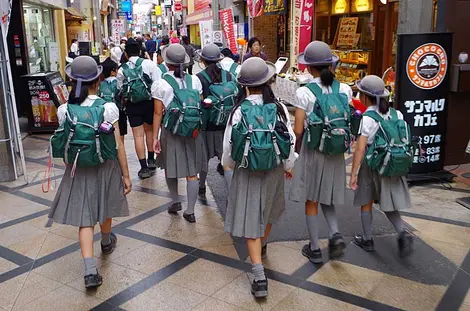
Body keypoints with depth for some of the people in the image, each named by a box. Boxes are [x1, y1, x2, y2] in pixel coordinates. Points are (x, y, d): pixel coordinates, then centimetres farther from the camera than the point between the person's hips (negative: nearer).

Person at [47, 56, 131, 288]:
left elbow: (64, 144, 0)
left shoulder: (64, 110, -9)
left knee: (85, 217, 5)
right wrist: (126, 175, -4)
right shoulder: (108, 108, -15)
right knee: (104, 209, 23)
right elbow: (118, 146, -12)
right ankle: (106, 243, 49)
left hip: (78, 170, 1)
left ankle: (90, 270, -3)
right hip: (105, 167, 0)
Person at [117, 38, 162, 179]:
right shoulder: (149, 64, -6)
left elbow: (121, 91, 2)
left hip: (132, 104, 0)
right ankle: (151, 160, 28)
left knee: (138, 135, 5)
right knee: (149, 130, 20)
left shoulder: (122, 70, 0)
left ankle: (144, 167, 5)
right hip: (149, 102, 0)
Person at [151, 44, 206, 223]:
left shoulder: (161, 85, -10)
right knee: (192, 172, 7)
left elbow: (158, 113, -10)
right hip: (193, 131, 2)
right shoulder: (194, 80, -2)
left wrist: (155, 136, -4)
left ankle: (175, 201, 30)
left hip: (171, 132, -2)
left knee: (170, 167, 20)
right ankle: (190, 211, 12)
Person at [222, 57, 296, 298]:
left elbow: (229, 144, -7)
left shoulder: (239, 110, -15)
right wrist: (288, 165, 12)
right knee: (268, 210, 27)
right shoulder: (279, 108, -11)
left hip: (247, 171, -3)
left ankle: (260, 278, 0)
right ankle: (262, 247, 53)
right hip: (274, 169, 3)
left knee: (251, 220, 3)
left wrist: (228, 163, 14)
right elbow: (290, 140, -6)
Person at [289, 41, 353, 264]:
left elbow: (298, 130, -13)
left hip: (313, 151, -4)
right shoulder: (344, 90, -2)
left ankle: (314, 249, 19)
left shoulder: (304, 92, -14)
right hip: (336, 152, 4)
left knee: (311, 200, 11)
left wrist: (298, 144, 7)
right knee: (327, 197, 23)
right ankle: (335, 234, 4)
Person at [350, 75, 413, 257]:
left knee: (366, 204, 13)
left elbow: (360, 148, -18)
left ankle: (367, 240, 23)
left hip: (372, 165, -5)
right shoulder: (396, 114, 1)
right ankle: (403, 233, -3)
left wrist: (353, 173, -14)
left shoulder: (368, 118, -15)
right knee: (387, 204, 17)